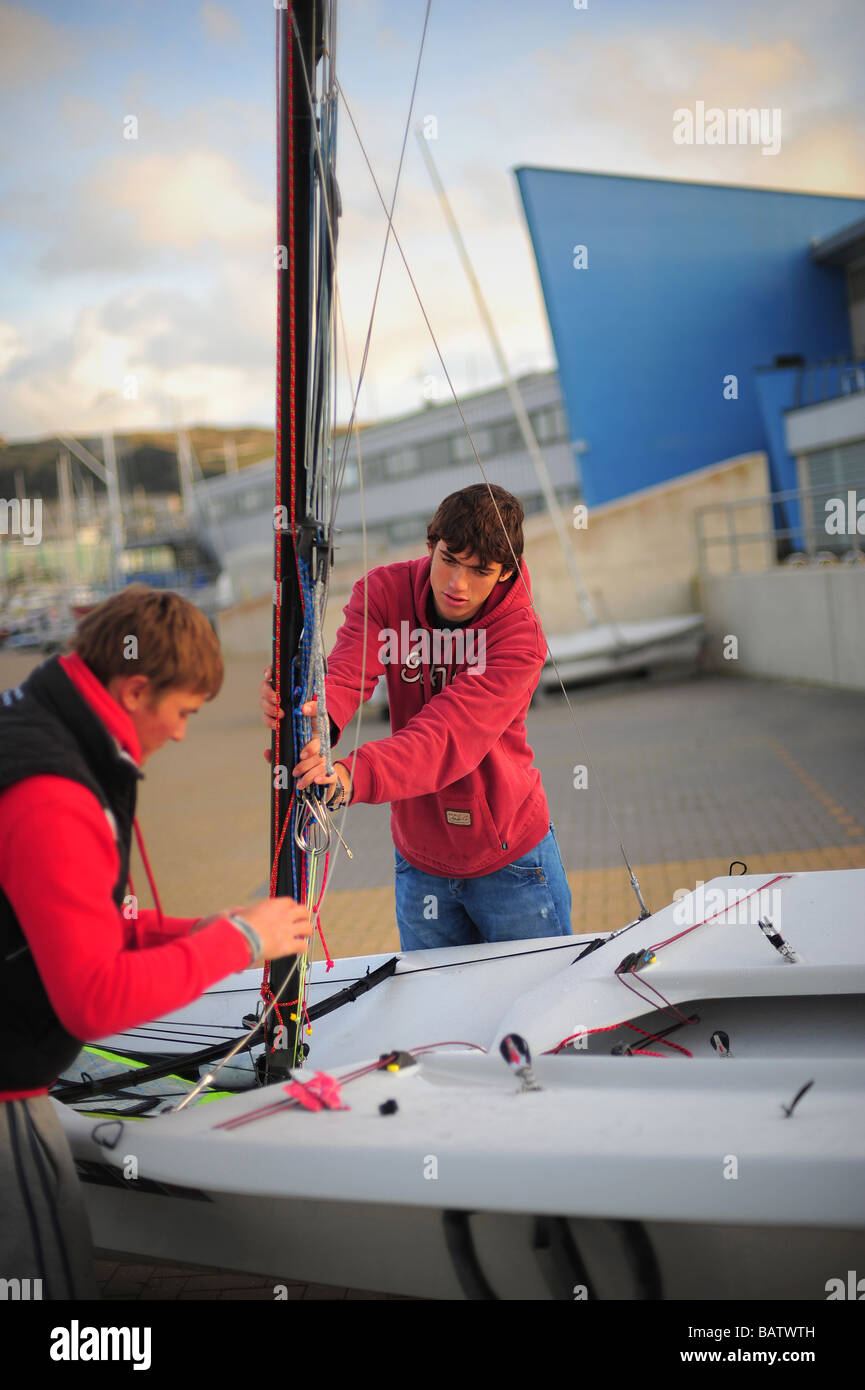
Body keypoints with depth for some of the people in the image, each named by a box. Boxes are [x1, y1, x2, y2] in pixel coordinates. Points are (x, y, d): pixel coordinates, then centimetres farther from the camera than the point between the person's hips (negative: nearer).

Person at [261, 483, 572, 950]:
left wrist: (351, 776, -52)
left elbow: (448, 738, -35)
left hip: (510, 861, -3)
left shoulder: (520, 636, -22)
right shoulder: (384, 592, -10)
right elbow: (346, 677, -27)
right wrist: (311, 713, -52)